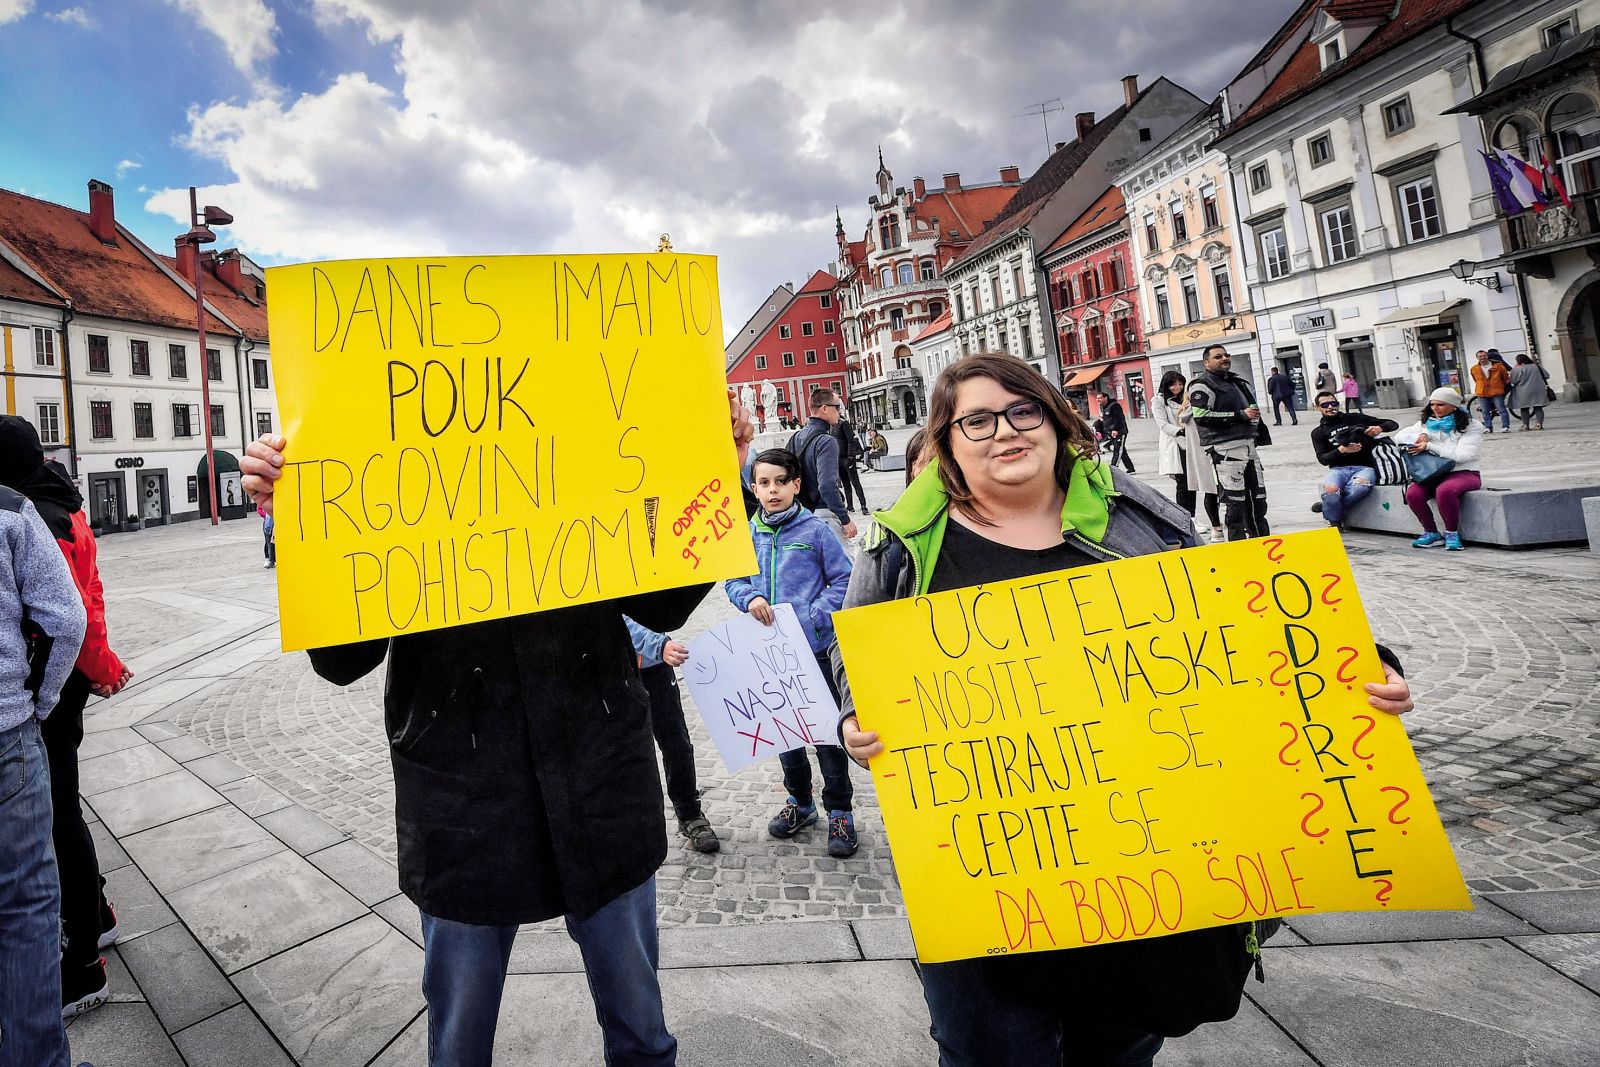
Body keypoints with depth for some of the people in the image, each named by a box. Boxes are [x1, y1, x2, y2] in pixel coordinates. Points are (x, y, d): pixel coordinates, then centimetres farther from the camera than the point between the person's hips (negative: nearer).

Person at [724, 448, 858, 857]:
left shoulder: (815, 529, -8)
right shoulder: (748, 534, 3)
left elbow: (844, 578, -7)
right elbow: (732, 579, 8)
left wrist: (814, 615, -17)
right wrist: (750, 597, -13)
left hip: (816, 647, -4)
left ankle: (839, 812, 23)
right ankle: (799, 800, 37)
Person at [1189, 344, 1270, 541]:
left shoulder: (1237, 382, 21)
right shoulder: (1202, 385, -8)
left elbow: (1250, 408, 35)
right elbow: (1201, 416, -21)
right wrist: (1240, 415, -19)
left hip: (1248, 445, 9)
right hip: (1225, 449, -9)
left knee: (1258, 494, 13)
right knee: (1234, 498, -10)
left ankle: (1261, 537, 24)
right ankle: (1237, 540, -2)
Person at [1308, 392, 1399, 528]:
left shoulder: (1355, 418, 14)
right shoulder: (1318, 432, 15)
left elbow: (1393, 424, 15)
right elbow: (1323, 459, 3)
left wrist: (1379, 428, -8)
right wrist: (1341, 450, -15)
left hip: (1364, 467, 0)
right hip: (1339, 469, 1)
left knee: (1359, 485, -39)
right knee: (1330, 489, -36)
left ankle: (1326, 506, -15)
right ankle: (1334, 522, -11)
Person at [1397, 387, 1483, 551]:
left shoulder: (1470, 427, 0)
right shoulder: (1426, 423, 14)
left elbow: (1462, 455, -14)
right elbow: (1399, 437, 10)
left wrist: (1429, 446, -15)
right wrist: (1419, 436, -9)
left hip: (1463, 473, -4)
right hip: (1433, 474, 4)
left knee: (1444, 490, -39)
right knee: (1412, 494, -28)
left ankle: (1452, 533, -18)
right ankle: (1431, 533, -9)